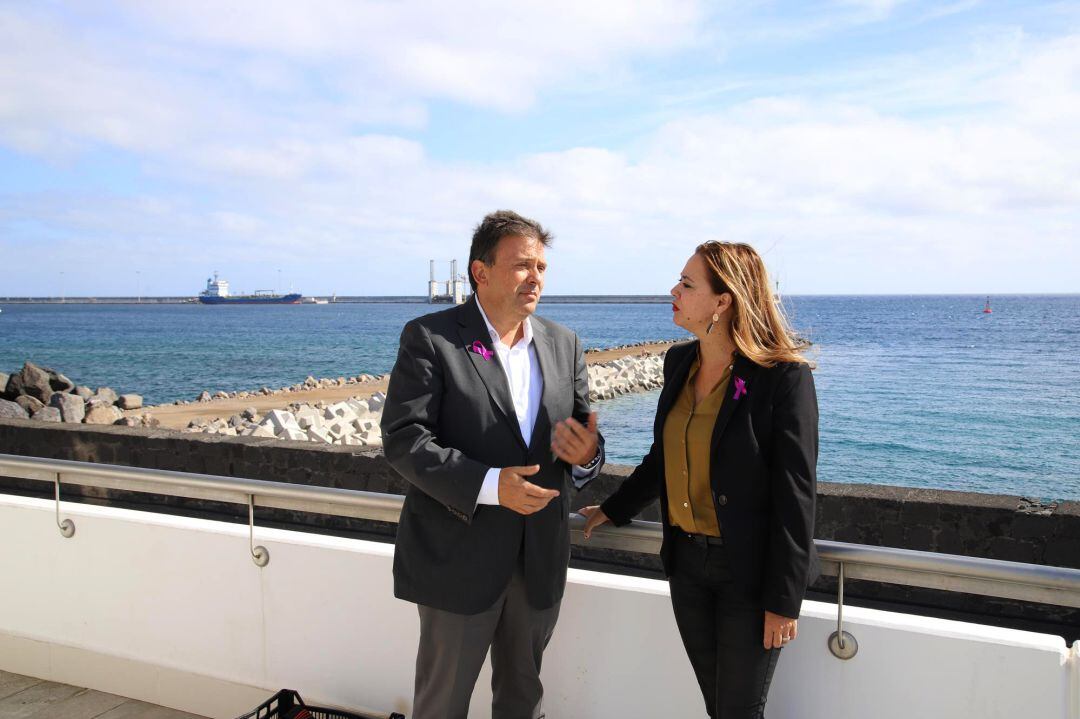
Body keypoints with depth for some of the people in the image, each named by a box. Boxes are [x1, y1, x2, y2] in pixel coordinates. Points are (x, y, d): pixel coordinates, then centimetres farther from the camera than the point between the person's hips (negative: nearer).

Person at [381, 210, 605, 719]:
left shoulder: (563, 343, 6)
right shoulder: (429, 338, -10)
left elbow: (582, 433, 9)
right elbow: (402, 439, -17)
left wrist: (586, 454, -15)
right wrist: (488, 485, -27)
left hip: (540, 560, 5)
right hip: (460, 556, -4)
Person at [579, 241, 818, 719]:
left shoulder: (784, 377, -17)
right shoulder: (679, 361, 3)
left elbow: (795, 494, -15)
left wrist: (783, 599, -13)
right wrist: (615, 510, 24)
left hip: (750, 571, -6)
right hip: (686, 559, 6)